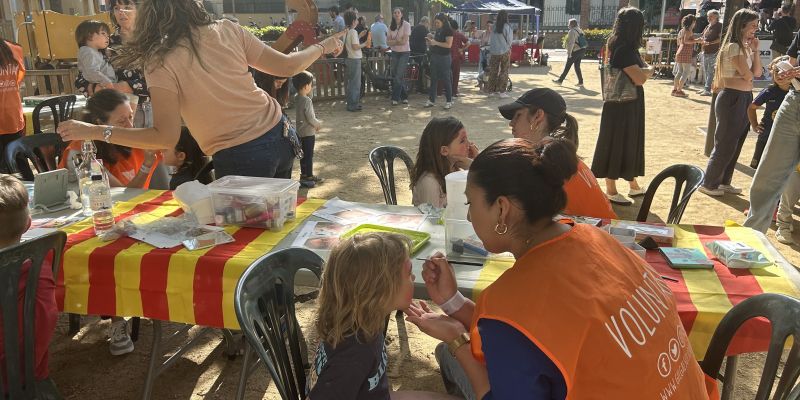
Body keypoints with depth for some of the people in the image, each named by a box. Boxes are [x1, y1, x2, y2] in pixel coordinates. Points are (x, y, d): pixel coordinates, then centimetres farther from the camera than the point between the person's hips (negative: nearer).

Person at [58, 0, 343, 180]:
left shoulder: (161, 62, -13)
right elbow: (286, 67, 2)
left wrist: (94, 131, -12)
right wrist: (322, 47, 21)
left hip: (240, 160, -5)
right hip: (279, 137, 5)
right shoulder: (228, 30, -2)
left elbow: (166, 137, -17)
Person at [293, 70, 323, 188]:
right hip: (308, 133, -9)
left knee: (305, 155, 17)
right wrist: (318, 124, -3)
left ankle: (308, 175, 29)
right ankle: (305, 177, 5)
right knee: (308, 155, 0)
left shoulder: (296, 98, 5)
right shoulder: (307, 100, -21)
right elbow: (310, 118, -21)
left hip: (300, 132, 9)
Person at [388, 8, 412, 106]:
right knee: (394, 75, 5)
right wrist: (398, 41, -14)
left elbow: (404, 41, -15)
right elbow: (389, 42, 1)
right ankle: (404, 96, 17)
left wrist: (394, 41, -6)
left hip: (404, 52, -5)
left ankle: (395, 98, -2)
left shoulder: (406, 25, -9)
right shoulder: (391, 26, 5)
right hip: (394, 53, 5)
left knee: (398, 76, -10)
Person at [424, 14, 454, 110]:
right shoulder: (438, 30, 14)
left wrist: (436, 43, -21)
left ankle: (449, 101, 4)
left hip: (444, 58, -8)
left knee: (446, 79, -3)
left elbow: (449, 44, -18)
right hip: (435, 56, 8)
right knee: (433, 79, 7)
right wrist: (431, 38, 6)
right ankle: (431, 100, 12)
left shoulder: (448, 30, -9)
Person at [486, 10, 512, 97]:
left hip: (494, 51, 4)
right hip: (504, 51, -3)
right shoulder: (507, 26, -10)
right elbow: (509, 40, -4)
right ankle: (502, 91, 4)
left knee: (493, 71, 10)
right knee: (504, 72, 4)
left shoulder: (494, 26, -1)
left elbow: (490, 40, 4)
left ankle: (491, 90, 15)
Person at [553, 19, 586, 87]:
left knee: (567, 66, 1)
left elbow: (571, 43, -21)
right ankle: (580, 82, 10)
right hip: (582, 50, 8)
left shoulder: (572, 31, -13)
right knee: (577, 66, 13)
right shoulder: (579, 30, 14)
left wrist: (569, 53, -22)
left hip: (575, 51, -8)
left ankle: (560, 80, 9)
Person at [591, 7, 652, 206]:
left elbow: (636, 71, 13)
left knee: (630, 144, 18)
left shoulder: (626, 47, 9)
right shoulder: (624, 49, -21)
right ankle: (611, 191, 11)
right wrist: (648, 70, -7)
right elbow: (639, 78, -25)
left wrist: (644, 69, -6)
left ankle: (633, 185, 31)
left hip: (629, 104, 10)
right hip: (621, 106, -10)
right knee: (616, 145, 0)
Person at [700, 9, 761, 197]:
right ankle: (708, 183, 9)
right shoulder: (733, 47, -15)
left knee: (735, 144, 14)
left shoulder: (745, 47, 13)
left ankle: (724, 182, 25)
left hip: (745, 98, 9)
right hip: (733, 98, -9)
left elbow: (757, 73, 10)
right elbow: (747, 75, -17)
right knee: (725, 144, -2)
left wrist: (755, 50, 3)